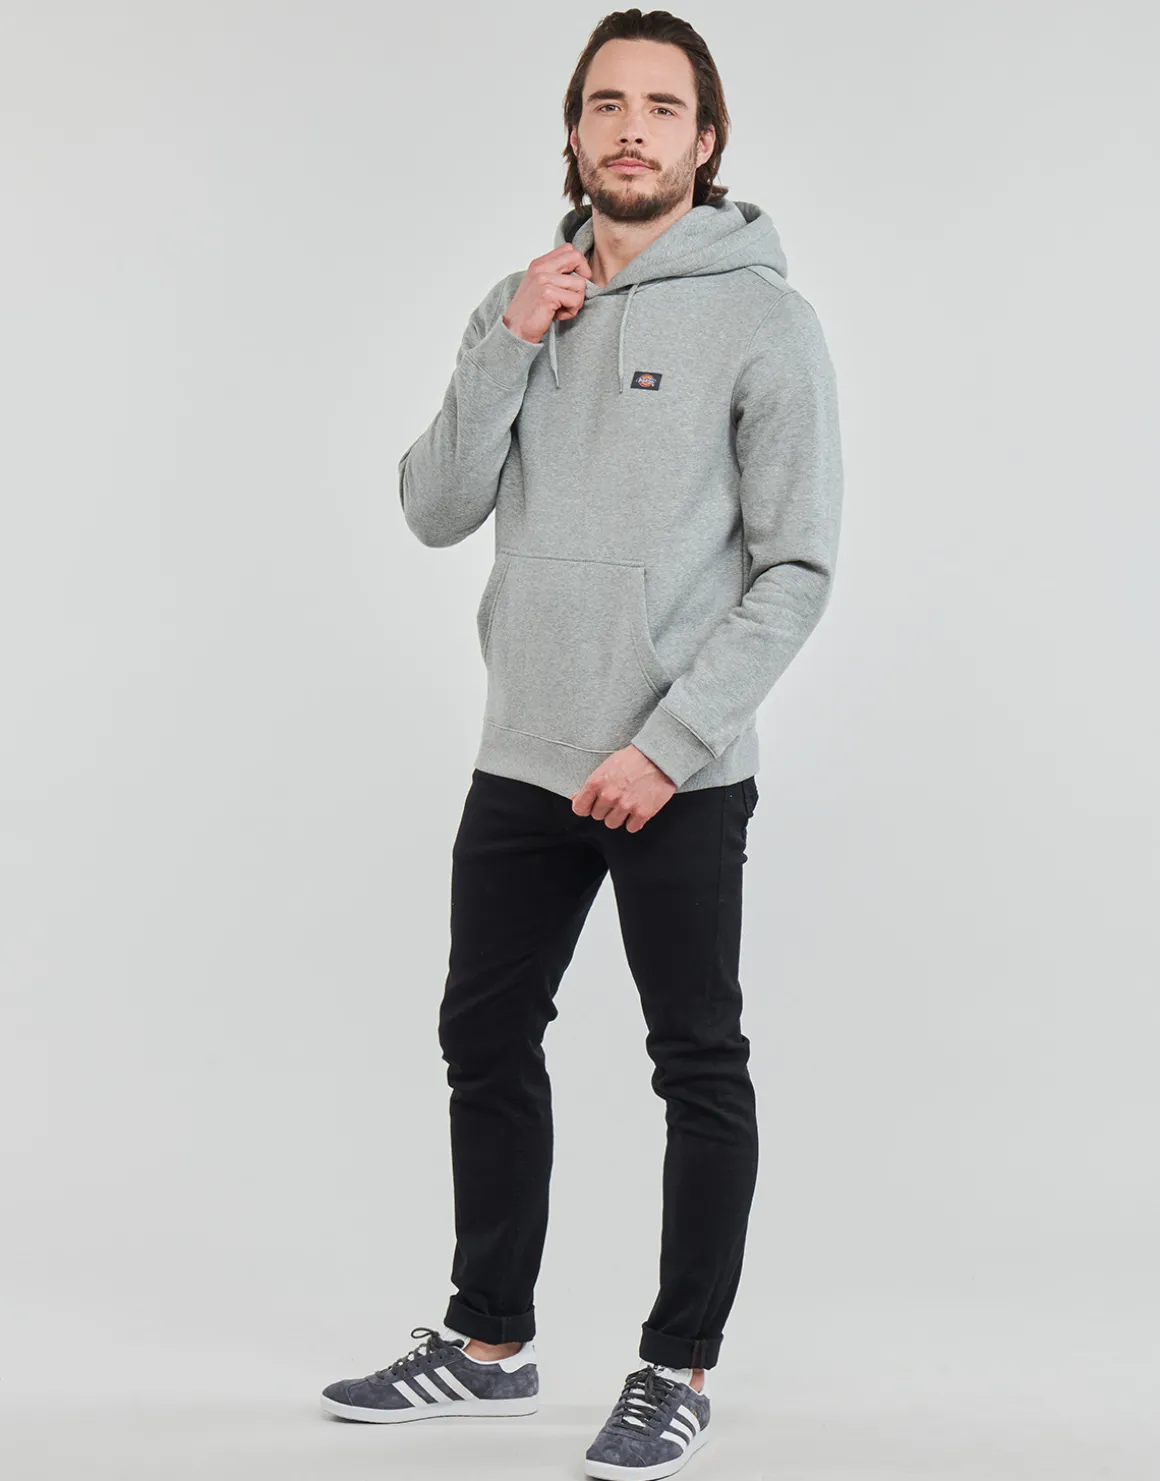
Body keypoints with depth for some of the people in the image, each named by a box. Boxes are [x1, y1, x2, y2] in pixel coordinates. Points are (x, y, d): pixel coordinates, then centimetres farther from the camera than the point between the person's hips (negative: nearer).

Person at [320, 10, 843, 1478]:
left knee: (698, 1069, 5)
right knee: (486, 1039, 13)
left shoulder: (762, 318, -6)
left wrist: (668, 744, -17)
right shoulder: (521, 306, 11)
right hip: (521, 758, 6)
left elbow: (797, 569, -11)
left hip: (680, 779, -6)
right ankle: (489, 1344, 28)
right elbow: (435, 509, 2)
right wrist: (508, 343, -10)